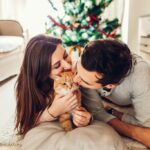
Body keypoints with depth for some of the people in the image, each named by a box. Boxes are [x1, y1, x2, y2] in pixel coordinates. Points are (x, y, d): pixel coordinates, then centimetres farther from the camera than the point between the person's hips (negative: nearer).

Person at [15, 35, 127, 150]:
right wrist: (53, 112, -30)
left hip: (74, 126, 3)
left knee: (105, 135, -31)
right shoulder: (29, 84, -20)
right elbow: (27, 121, -11)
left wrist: (85, 117, -30)